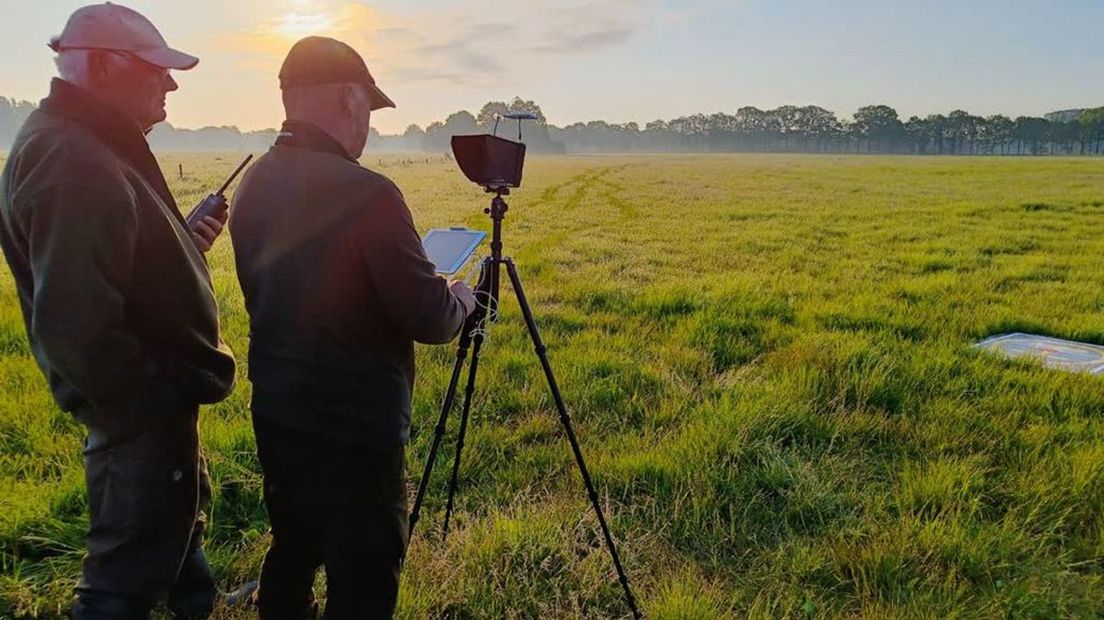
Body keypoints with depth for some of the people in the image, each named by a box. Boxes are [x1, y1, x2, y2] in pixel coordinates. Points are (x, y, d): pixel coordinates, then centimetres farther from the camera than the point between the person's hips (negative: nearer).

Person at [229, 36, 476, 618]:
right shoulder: (364, 194, -23)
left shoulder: (253, 185, 2)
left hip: (275, 413, 8)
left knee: (292, 551, 25)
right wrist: (460, 298, 3)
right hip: (352, 429, -8)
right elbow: (429, 320, -19)